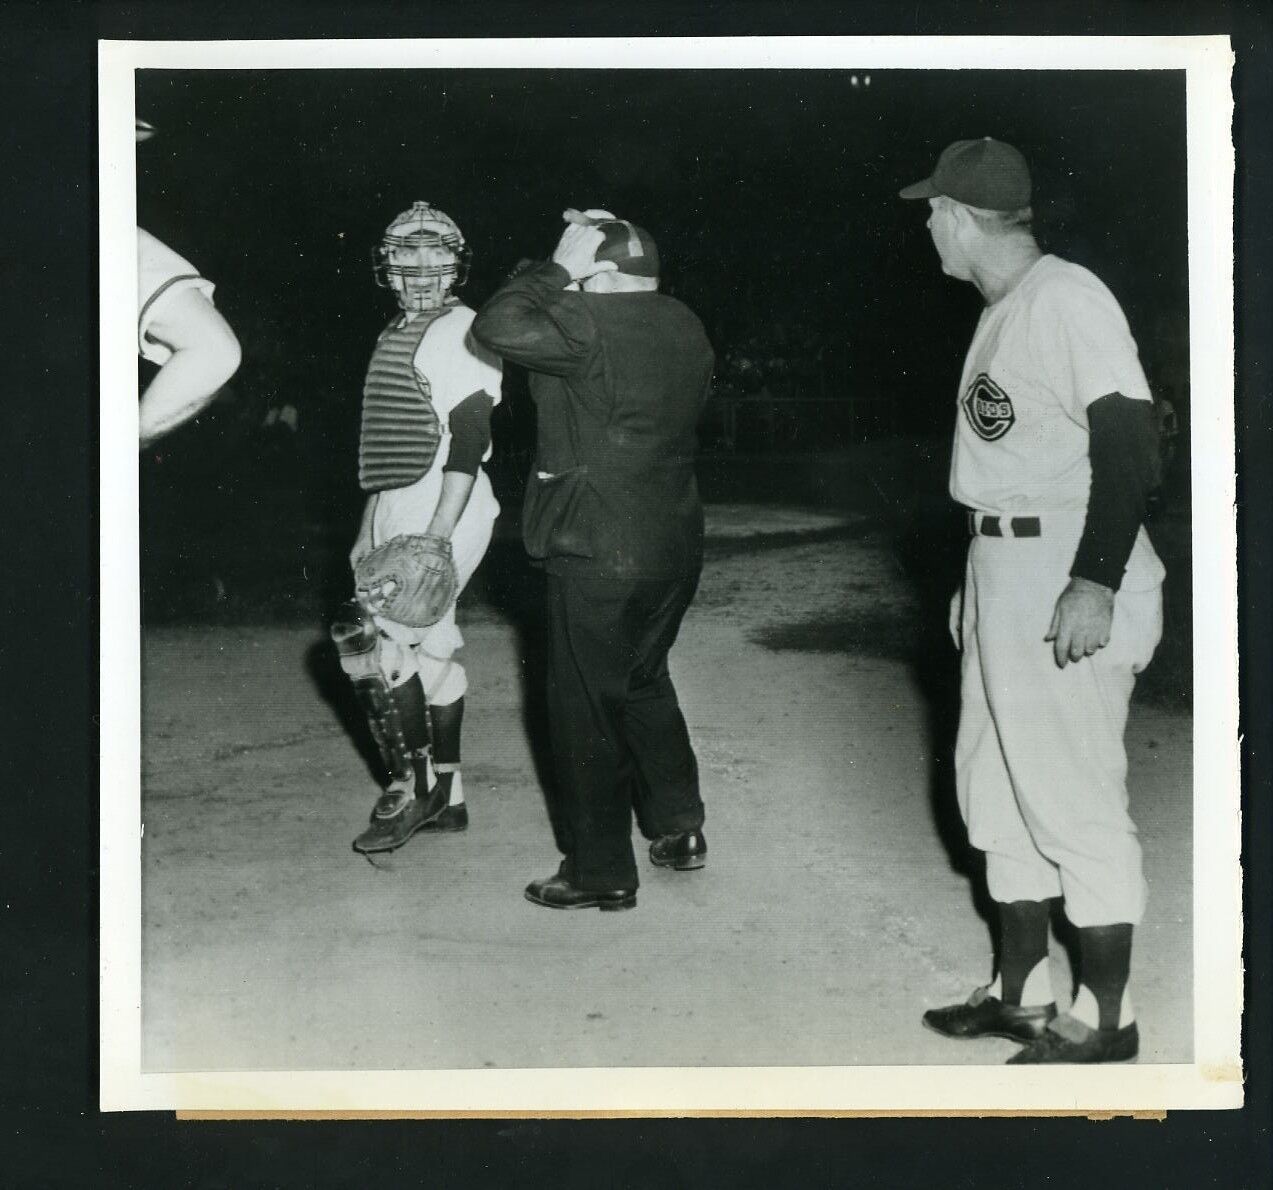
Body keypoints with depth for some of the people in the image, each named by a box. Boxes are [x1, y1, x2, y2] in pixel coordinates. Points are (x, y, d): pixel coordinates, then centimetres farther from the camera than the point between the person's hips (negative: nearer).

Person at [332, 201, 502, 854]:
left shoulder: (460, 333, -10)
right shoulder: (395, 335, 18)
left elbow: (469, 439, -18)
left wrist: (440, 531, -24)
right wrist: (368, 529, 22)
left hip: (444, 513, -9)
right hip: (397, 512, 9)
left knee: (370, 635, -16)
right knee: (431, 647, 10)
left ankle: (411, 786, -7)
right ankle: (445, 797, 17)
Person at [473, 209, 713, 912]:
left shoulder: (591, 324, -19)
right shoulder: (684, 327, 7)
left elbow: (497, 327, -24)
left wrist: (558, 268, -12)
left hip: (596, 550, -8)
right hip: (675, 543, 8)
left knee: (587, 708, 2)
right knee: (643, 681, 26)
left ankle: (600, 873, 9)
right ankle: (679, 828, 31)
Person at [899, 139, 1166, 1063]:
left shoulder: (1065, 297, -15)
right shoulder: (1001, 314, 14)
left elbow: (1128, 440, -21)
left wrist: (1095, 583, -25)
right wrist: (977, 580, 21)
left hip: (1069, 581, -10)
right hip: (1004, 574, 10)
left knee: (1074, 801, -4)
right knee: (997, 787, 16)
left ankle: (1105, 1020, 7)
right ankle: (1022, 993, 28)